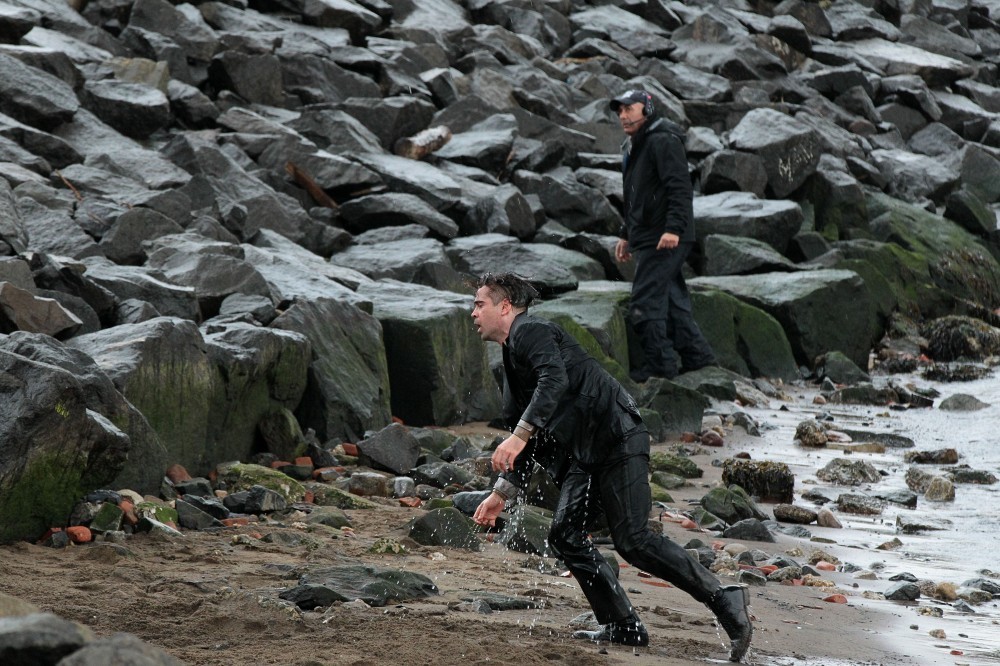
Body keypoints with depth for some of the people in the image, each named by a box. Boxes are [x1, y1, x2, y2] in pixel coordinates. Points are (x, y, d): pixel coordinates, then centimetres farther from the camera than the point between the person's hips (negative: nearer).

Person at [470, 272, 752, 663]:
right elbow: (531, 440, 31)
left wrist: (520, 435, -33)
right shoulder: (513, 358, 26)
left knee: (633, 541, -16)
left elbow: (555, 381, -26)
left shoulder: (531, 333, -5)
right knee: (565, 535, -2)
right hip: (584, 455, 10)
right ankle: (622, 626, 1)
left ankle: (724, 601, -12)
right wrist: (501, 493, 29)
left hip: (617, 440, -10)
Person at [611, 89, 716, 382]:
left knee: (645, 301, -11)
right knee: (671, 299, 11)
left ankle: (660, 364, -8)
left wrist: (674, 227, -30)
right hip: (647, 238, 10)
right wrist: (626, 234, 28)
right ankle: (697, 354, 16)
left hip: (665, 240, -10)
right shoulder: (634, 147, 22)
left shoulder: (663, 141, -11)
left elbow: (679, 187, -21)